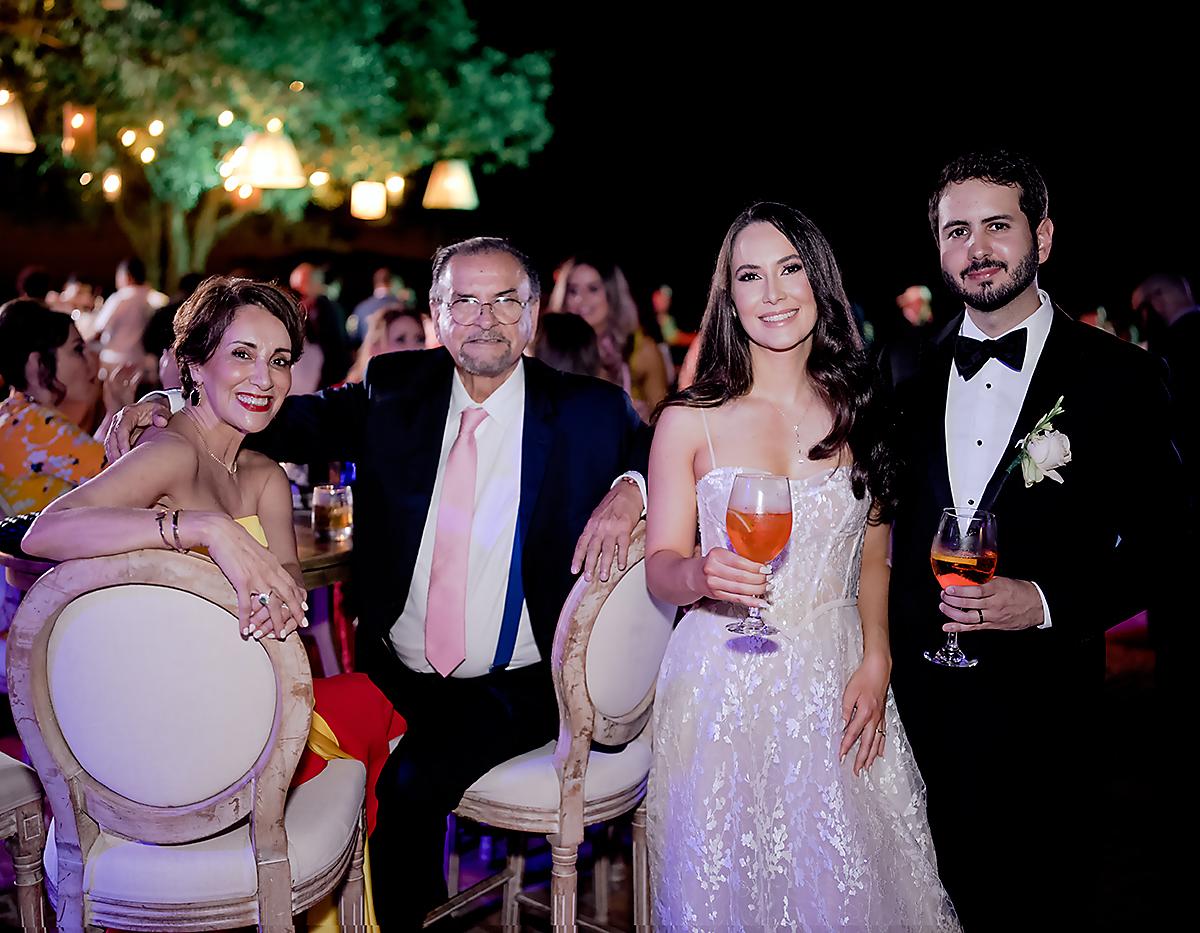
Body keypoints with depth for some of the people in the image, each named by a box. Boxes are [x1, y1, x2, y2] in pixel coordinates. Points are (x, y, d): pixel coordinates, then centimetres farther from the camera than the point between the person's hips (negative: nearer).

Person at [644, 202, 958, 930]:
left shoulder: (860, 413, 4)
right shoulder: (689, 421, -3)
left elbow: (875, 555, 8)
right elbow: (661, 565, -1)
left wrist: (875, 664, -5)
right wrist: (701, 576, -24)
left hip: (836, 683, 2)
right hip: (722, 686, -1)